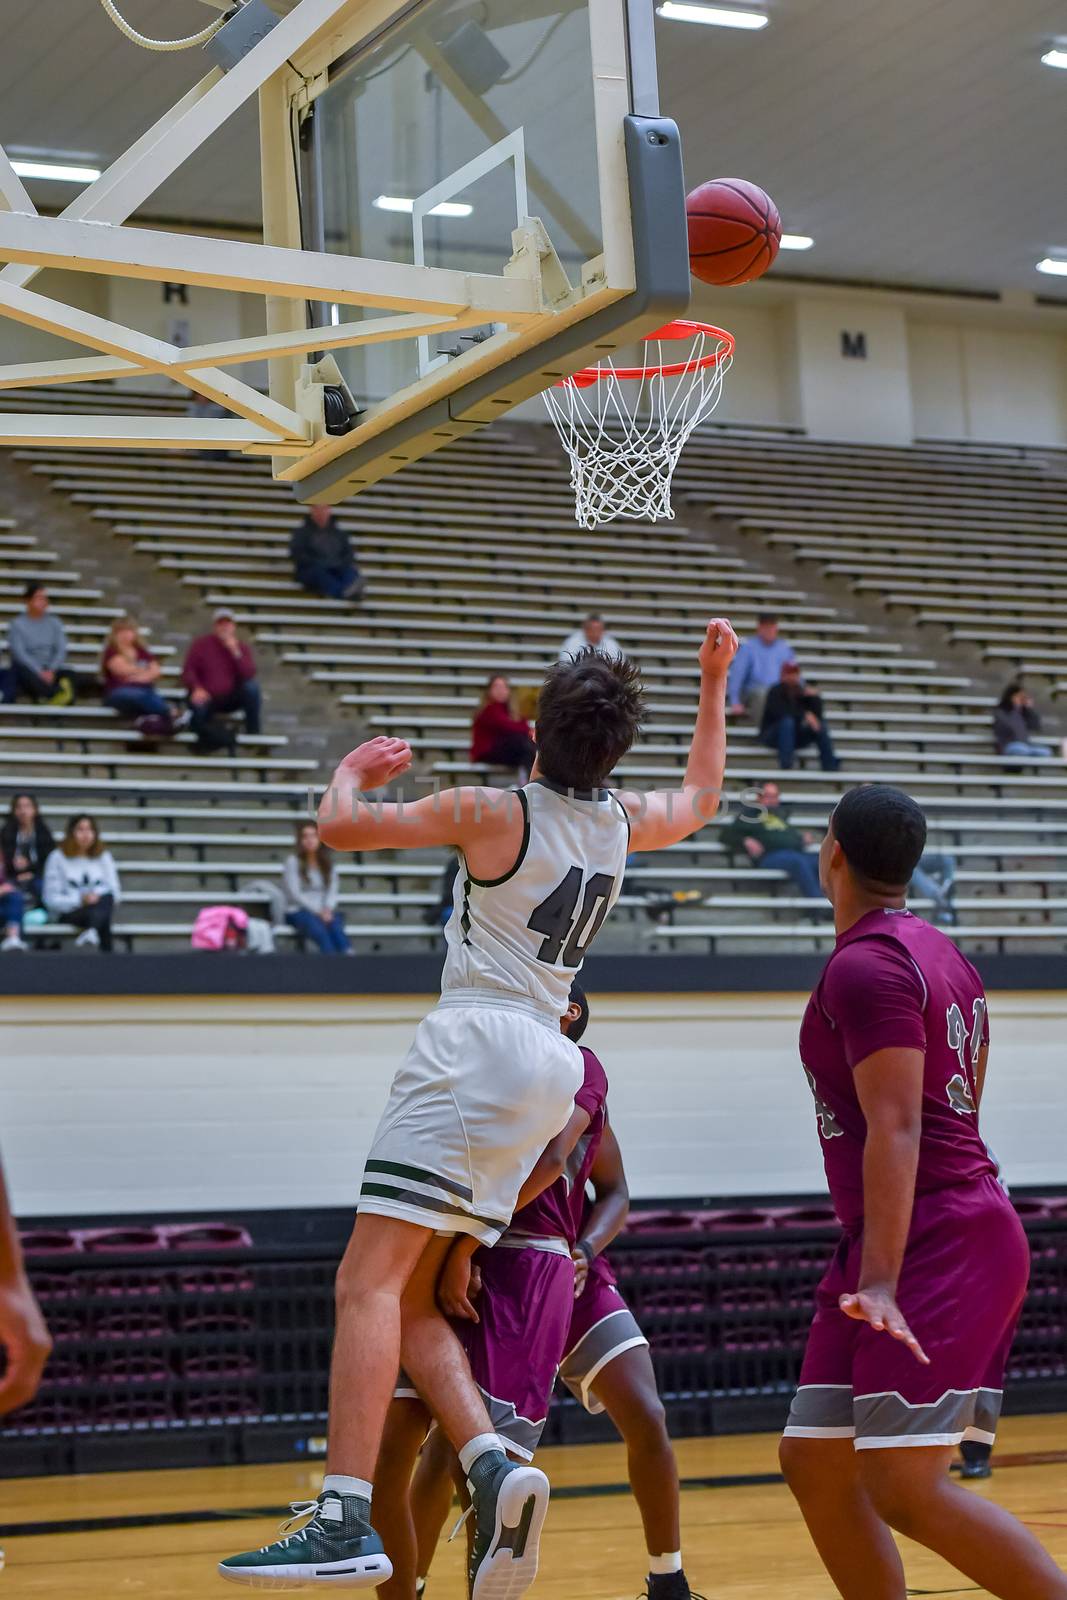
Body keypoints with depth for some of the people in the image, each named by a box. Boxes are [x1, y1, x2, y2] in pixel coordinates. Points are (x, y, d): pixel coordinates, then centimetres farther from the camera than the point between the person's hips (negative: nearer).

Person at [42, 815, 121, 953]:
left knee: (107, 898, -36)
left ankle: (91, 934, -58)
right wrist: (80, 900, -17)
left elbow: (115, 893, 10)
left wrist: (99, 898, -13)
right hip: (68, 913, -3)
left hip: (101, 908, 3)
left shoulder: (104, 857, 16)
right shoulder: (58, 858, 5)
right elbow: (51, 899, -2)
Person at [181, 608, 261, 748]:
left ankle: (252, 731, -15)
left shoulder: (241, 646, 2)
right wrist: (197, 688, -25)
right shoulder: (201, 644, -1)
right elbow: (188, 671, -6)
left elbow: (249, 674, -13)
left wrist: (236, 652, -23)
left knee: (252, 687, -27)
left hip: (232, 698, 2)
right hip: (206, 698, -2)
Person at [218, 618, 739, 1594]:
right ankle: (495, 1468, -8)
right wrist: (715, 682, 42)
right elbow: (701, 800, 36)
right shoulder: (623, 822, 13)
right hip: (547, 1065, 8)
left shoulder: (493, 814, -5)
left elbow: (340, 827, 0)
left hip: (477, 1045, -8)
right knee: (411, 1297, 11)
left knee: (368, 1281, -13)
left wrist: (352, 770, 22)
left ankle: (346, 1521, -24)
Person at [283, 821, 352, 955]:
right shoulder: (293, 861, 1)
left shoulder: (328, 863, 14)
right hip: (299, 910, -4)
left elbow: (333, 890, 7)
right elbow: (295, 893, -6)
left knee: (335, 926, -32)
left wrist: (327, 909, -14)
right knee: (319, 930, -36)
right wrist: (318, 911, -15)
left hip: (325, 910, 4)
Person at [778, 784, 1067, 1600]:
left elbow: (896, 1126, -21)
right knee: (814, 1464, 8)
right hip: (952, 1243, 10)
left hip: (935, 1249, -10)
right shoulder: (942, 955, 18)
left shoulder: (865, 964, -12)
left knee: (905, 1488, -15)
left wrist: (880, 1280, -27)